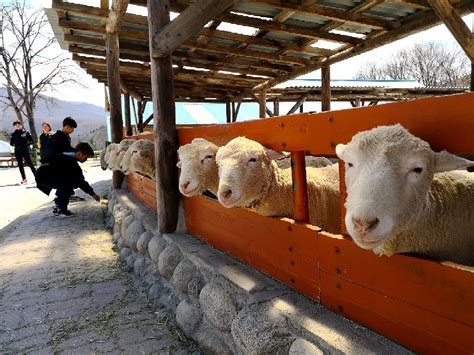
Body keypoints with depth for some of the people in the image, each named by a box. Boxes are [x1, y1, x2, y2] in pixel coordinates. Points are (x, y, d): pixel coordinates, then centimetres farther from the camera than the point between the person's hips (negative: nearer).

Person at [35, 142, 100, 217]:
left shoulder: (68, 156, 10)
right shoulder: (70, 161, -20)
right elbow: (79, 181, -17)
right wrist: (92, 194, -10)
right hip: (44, 178, -10)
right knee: (69, 184, -21)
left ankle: (58, 206, 17)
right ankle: (61, 210, -11)